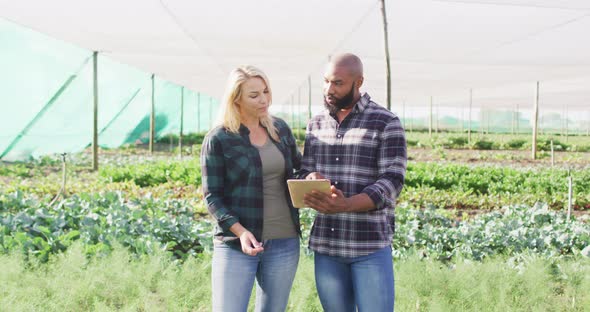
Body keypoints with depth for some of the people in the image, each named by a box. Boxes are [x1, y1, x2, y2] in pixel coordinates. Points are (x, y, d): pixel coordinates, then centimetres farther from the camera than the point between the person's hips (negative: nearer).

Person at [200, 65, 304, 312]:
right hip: (235, 245, -4)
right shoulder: (218, 139, -6)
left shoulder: (280, 129, 8)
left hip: (284, 243, 5)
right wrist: (240, 231, -21)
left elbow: (298, 167, 22)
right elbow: (212, 197, -7)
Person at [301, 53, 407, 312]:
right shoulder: (316, 125, 11)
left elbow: (391, 183, -12)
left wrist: (345, 205, -27)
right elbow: (304, 173, 12)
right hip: (325, 244, 4)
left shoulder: (386, 123, -5)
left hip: (371, 245, -4)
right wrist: (310, 182, -14)